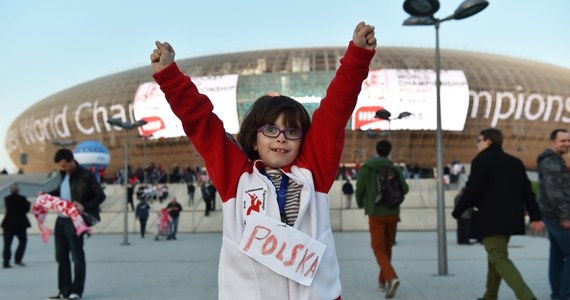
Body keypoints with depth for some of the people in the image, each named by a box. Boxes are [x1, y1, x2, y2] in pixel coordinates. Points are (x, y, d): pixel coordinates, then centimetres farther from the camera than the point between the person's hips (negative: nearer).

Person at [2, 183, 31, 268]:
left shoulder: (7, 199, 2)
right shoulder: (22, 199, -11)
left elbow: (7, 208, 13)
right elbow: (26, 210, -8)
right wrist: (28, 204, 11)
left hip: (8, 223, 3)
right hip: (20, 224, -3)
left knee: (7, 243, 3)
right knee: (23, 241, 14)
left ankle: (6, 262, -3)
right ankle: (18, 259, 6)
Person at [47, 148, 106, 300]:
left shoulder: (86, 176, -13)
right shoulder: (64, 175, 11)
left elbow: (101, 196, -14)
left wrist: (84, 206, -26)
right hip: (61, 220, 8)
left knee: (77, 256, -1)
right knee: (61, 256, 11)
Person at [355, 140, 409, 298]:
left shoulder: (365, 169, -4)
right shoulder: (395, 169, 1)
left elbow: (359, 190, -3)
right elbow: (405, 189, -5)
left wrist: (360, 204, 19)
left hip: (376, 215, -3)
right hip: (392, 214, 3)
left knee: (379, 250, -2)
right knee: (387, 248, 17)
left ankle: (392, 278, -24)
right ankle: (382, 282, 24)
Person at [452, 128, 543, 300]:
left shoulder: (482, 160, -7)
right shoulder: (515, 162, 16)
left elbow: (472, 190, -13)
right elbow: (527, 191, 11)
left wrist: (457, 212, -2)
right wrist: (535, 216, 9)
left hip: (490, 219, -8)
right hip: (510, 218, 8)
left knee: (499, 259, -8)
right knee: (495, 256, 20)